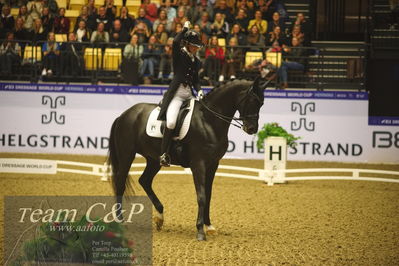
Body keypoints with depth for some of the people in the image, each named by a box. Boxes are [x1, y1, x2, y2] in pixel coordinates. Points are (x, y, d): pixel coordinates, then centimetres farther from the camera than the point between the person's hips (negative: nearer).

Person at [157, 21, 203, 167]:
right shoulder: (179, 55, 0)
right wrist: (185, 28, -7)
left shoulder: (197, 61, 18)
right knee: (171, 121, -26)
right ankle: (164, 153, -22)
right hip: (176, 93, -7)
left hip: (189, 94, 7)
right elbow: (175, 42, -20)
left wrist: (199, 90, -1)